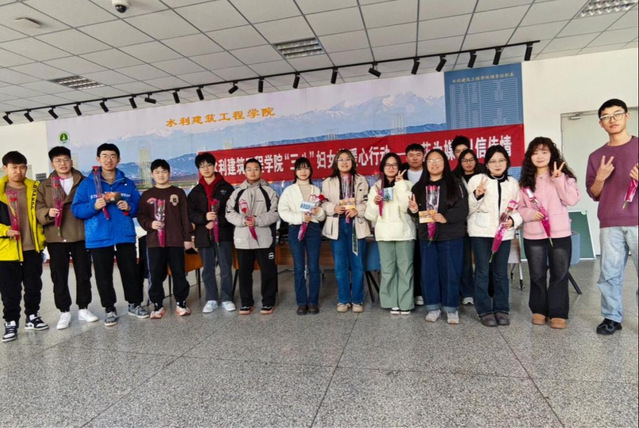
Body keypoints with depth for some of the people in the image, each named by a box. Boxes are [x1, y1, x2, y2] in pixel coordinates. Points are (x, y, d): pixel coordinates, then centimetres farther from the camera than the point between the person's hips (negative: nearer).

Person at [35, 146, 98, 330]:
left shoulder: (83, 182, 6)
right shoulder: (44, 186, 8)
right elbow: (38, 211, 3)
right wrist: (48, 213, -18)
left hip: (81, 236, 0)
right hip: (56, 238, 1)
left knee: (83, 274, 7)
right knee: (59, 276, 5)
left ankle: (83, 309, 20)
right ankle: (64, 312, 17)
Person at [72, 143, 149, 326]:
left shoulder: (128, 184, 9)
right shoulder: (87, 184, 3)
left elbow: (139, 207, 12)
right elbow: (76, 209, 0)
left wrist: (129, 207, -10)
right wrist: (94, 206, -18)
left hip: (125, 236, 1)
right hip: (99, 238, -1)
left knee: (130, 272, 8)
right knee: (104, 276, 6)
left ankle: (134, 304, 24)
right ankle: (110, 309, 20)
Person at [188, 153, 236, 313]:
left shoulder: (226, 187, 4)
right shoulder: (196, 191, 11)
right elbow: (191, 214, 4)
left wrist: (217, 221, -13)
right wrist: (205, 217, -16)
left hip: (223, 234, -3)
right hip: (204, 235, 3)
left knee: (226, 268, 0)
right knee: (207, 270, 9)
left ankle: (227, 299, 12)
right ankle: (211, 300, 20)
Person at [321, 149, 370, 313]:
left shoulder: (361, 181, 8)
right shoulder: (328, 182, 9)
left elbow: (368, 202, 2)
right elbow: (323, 203, 5)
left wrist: (357, 210, -14)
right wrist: (334, 208, -14)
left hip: (356, 226, 0)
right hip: (337, 226, 1)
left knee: (357, 265, 3)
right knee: (340, 265, 5)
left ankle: (357, 300, 14)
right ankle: (343, 300, 17)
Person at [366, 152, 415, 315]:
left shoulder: (406, 184, 5)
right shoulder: (376, 187, 12)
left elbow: (406, 207, -13)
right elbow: (370, 216, 9)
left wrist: (400, 184, -10)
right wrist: (374, 202, -9)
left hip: (404, 232, -2)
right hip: (384, 233, 2)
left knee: (405, 268, -1)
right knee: (388, 269, 3)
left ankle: (405, 303, 9)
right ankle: (393, 303, 12)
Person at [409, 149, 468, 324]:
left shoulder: (455, 185, -1)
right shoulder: (419, 187, 11)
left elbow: (463, 210, -9)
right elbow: (417, 210, 15)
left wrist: (446, 217, -24)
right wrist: (414, 210, -8)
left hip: (451, 236, -3)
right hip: (426, 235, 3)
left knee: (450, 272, 2)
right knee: (428, 272, 6)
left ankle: (451, 308, 16)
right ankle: (433, 307, 19)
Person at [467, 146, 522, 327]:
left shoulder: (513, 183, 10)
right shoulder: (477, 179, -1)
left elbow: (519, 208, 10)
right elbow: (468, 208, -4)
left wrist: (513, 220, -10)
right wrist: (477, 195, -23)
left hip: (504, 232, 3)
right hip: (481, 231, -3)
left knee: (501, 272, 10)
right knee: (482, 271, 0)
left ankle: (501, 309, 21)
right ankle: (485, 310, 9)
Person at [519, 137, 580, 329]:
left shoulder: (563, 176, 2)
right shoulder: (525, 181, 6)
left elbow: (572, 200, -10)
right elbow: (519, 208, 6)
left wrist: (558, 179, -16)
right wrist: (530, 214, -13)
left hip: (560, 234, -1)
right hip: (533, 235, 1)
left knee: (559, 274, 3)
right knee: (537, 275, 9)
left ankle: (558, 313, 13)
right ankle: (539, 310, 22)